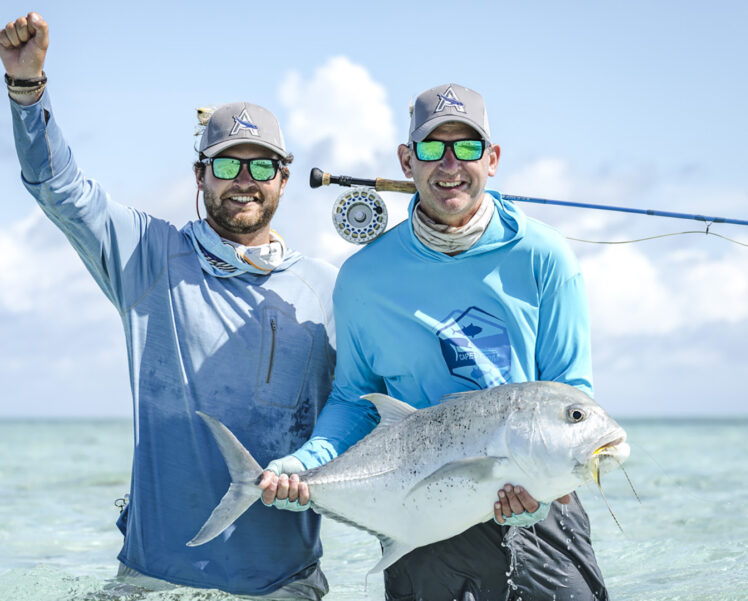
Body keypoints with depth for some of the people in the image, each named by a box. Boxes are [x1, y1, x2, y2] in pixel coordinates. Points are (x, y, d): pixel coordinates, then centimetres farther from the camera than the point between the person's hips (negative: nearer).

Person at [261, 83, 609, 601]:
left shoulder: (542, 257, 0)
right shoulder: (364, 276, 3)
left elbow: (571, 389, -1)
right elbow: (355, 398, 10)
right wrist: (308, 462, -9)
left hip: (540, 515, 0)